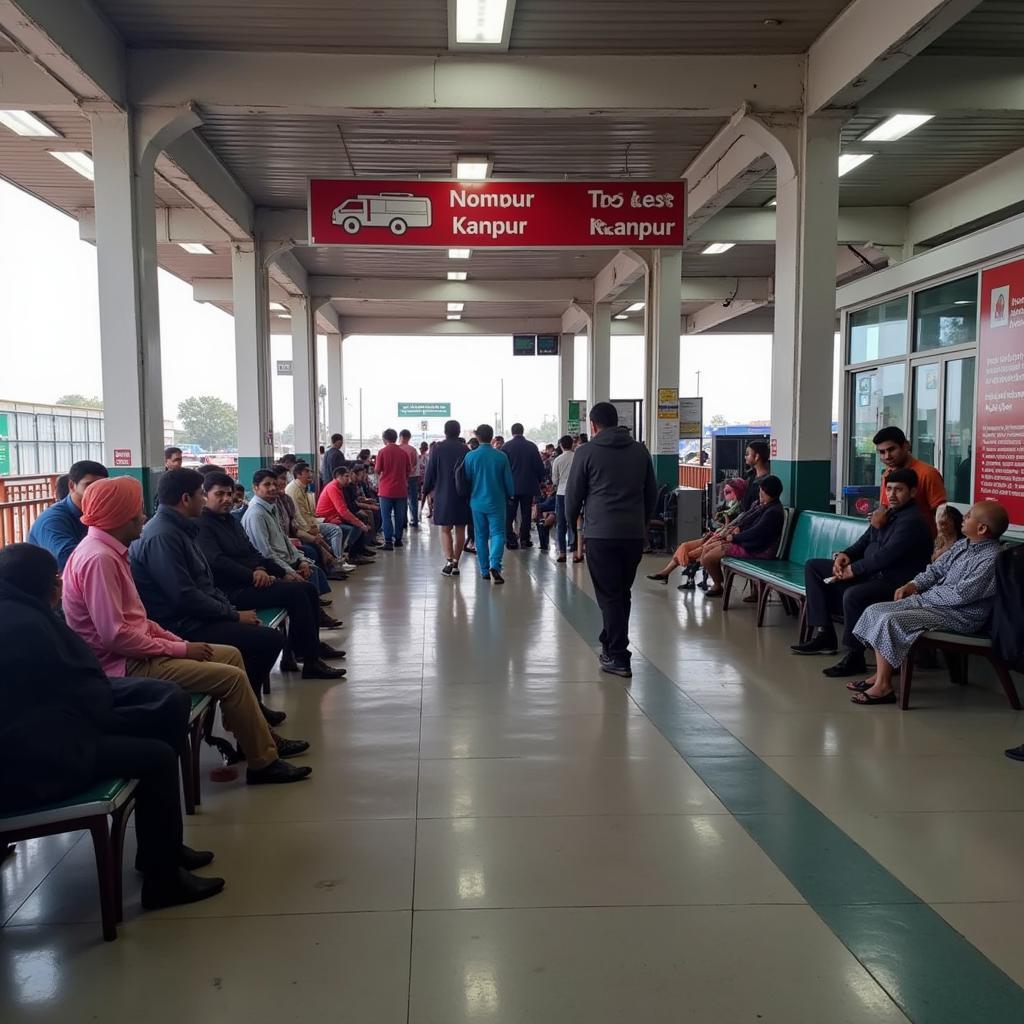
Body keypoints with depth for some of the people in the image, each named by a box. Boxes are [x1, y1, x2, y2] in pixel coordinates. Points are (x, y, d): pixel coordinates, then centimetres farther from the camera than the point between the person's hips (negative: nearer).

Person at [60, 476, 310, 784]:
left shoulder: (109, 551, 10)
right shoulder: (99, 558, -22)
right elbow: (115, 635, -26)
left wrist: (177, 641, 2)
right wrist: (178, 649, -17)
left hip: (135, 651, 10)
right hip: (124, 665, -10)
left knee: (231, 654, 12)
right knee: (232, 677, -13)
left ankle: (256, 739, 17)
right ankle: (263, 762, 1)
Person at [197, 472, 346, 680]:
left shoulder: (231, 520, 21)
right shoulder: (202, 525, -10)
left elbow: (253, 552, 24)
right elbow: (217, 561, -24)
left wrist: (283, 573, 16)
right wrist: (252, 574, -27)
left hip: (251, 581, 10)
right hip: (234, 591, -10)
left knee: (308, 588, 4)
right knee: (296, 593, -21)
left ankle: (311, 646, 16)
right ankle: (310, 662, -18)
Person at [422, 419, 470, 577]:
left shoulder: (437, 450, -5)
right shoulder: (465, 450, -4)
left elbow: (429, 473, 0)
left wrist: (427, 490, 16)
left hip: (443, 495, -1)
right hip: (462, 495, 1)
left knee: (445, 530, 4)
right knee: (460, 530, 10)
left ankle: (449, 561, -12)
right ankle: (456, 562, 11)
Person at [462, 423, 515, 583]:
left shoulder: (470, 456, -5)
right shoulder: (501, 456, -7)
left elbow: (466, 480, 2)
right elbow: (508, 481, 0)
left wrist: (470, 497, 17)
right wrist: (508, 496, 17)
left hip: (477, 502, 1)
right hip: (497, 502, -1)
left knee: (481, 536, 11)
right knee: (497, 534, 0)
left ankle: (485, 571, 15)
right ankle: (495, 565, -21)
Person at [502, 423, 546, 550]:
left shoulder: (506, 447, -7)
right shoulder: (532, 446, -2)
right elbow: (540, 466, 1)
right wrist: (539, 481, 15)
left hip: (511, 486, -2)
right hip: (529, 486, 2)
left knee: (509, 515, 5)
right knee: (526, 514, 10)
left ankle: (511, 541, -1)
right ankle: (524, 540, 10)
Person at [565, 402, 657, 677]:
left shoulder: (587, 452, -2)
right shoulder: (640, 451, 10)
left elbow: (574, 493, 3)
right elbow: (652, 492, 14)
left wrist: (571, 520, 21)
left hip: (601, 533, -4)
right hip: (634, 533, 4)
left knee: (609, 595, 0)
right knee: (622, 593, 16)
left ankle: (618, 657, -1)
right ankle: (610, 643, 28)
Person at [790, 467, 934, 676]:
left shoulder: (912, 521, -16)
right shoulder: (888, 512, 15)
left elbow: (886, 556, -24)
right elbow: (864, 542, 19)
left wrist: (853, 569, -17)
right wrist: (845, 555, -1)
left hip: (893, 581, -11)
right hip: (869, 572, 11)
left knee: (853, 595, -40)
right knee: (813, 566, 8)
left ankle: (854, 657, -21)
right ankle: (823, 634, 0)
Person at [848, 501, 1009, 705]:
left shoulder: (991, 559, -19)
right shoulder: (963, 545, 9)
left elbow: (960, 595, -22)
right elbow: (936, 569, 18)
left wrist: (920, 596, -12)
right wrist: (913, 585, 0)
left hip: (961, 617, -10)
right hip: (935, 602, 10)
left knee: (890, 620, -25)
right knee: (875, 610, 0)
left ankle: (883, 686, -17)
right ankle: (880, 675, 0)